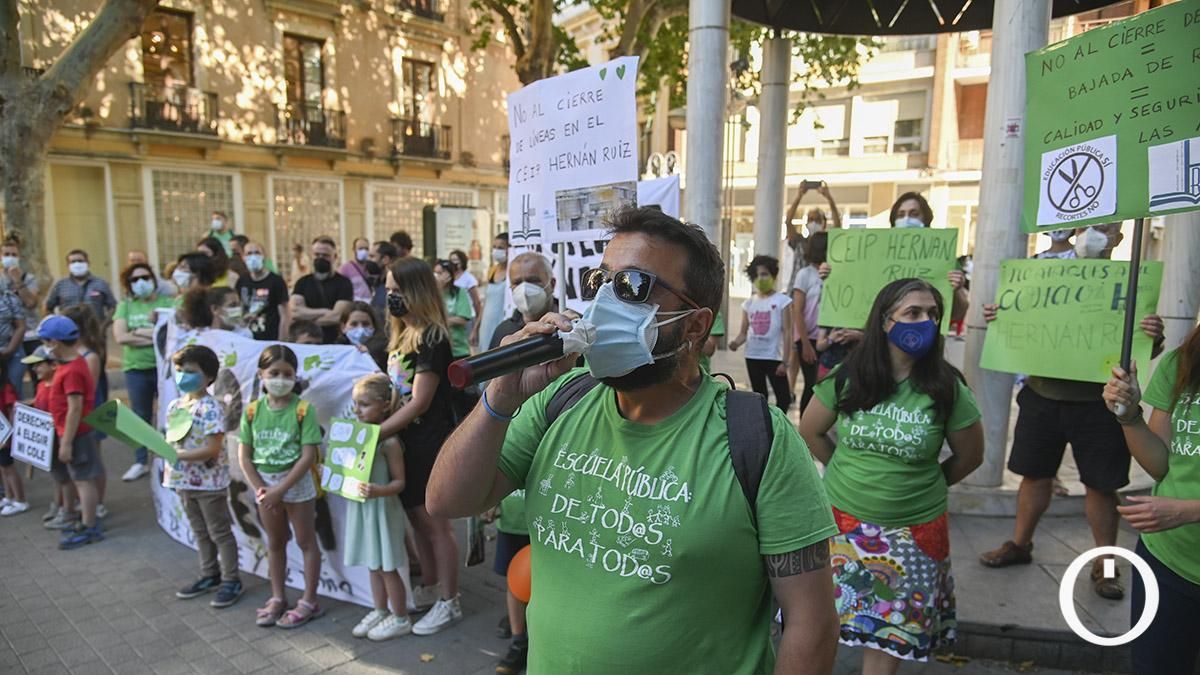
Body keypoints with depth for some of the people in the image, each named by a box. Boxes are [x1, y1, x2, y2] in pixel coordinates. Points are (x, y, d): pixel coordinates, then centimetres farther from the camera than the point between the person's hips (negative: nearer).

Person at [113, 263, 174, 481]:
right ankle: (140, 462, 23)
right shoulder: (125, 305, 7)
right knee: (140, 416, 11)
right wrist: (157, 336, -11)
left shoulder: (167, 303, 0)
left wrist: (139, 332, -11)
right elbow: (120, 337, -6)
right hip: (136, 368, 3)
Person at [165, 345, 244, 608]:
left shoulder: (210, 408, -19)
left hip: (209, 482, -8)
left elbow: (213, 449, -22)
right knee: (200, 531, 20)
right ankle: (210, 575, 34)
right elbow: (172, 439, 14)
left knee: (220, 532, 4)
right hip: (184, 480, 8)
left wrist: (179, 455, -24)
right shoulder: (174, 406, 6)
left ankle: (231, 581, 15)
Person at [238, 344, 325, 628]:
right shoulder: (253, 411, -3)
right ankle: (277, 598, 33)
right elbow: (244, 456, 0)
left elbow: (308, 456, -19)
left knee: (306, 541, 7)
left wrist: (280, 490, -20)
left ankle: (309, 602, 18)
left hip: (297, 483, -4)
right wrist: (259, 488, -10)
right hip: (265, 482, 5)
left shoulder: (302, 410, -15)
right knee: (274, 543, 18)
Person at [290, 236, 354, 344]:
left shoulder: (343, 283, -1)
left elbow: (337, 316, -12)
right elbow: (294, 312, -3)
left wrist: (306, 316, -3)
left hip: (335, 343, -3)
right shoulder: (303, 282, 10)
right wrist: (324, 312, -10)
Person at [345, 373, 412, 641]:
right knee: (373, 565, 19)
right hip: (360, 507, 7)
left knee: (387, 567, 5)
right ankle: (380, 612, 35)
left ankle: (401, 619, 21)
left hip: (382, 508, -7)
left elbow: (399, 481, -17)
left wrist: (378, 491, -33)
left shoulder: (389, 441, -19)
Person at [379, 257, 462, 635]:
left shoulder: (432, 339, -17)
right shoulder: (401, 335, 9)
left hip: (430, 441, -8)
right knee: (416, 517, 18)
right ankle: (429, 588, 33)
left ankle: (448, 603, 15)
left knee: (435, 522, 2)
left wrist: (376, 432, -19)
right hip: (406, 440, 8)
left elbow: (419, 402, -19)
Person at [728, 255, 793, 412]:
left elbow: (787, 333, -7)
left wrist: (785, 361, -13)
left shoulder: (782, 301, -4)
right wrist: (736, 342, -13)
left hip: (774, 357, -4)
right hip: (753, 357, 4)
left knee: (783, 396, -6)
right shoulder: (749, 303, 8)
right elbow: (743, 332, 10)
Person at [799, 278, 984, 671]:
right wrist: (850, 476, 7)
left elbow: (970, 456, 4)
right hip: (842, 520, 1)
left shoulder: (946, 387, -8)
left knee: (890, 630, 11)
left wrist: (923, 486, 6)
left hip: (913, 529, 0)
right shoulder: (847, 376, -6)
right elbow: (810, 432, 7)